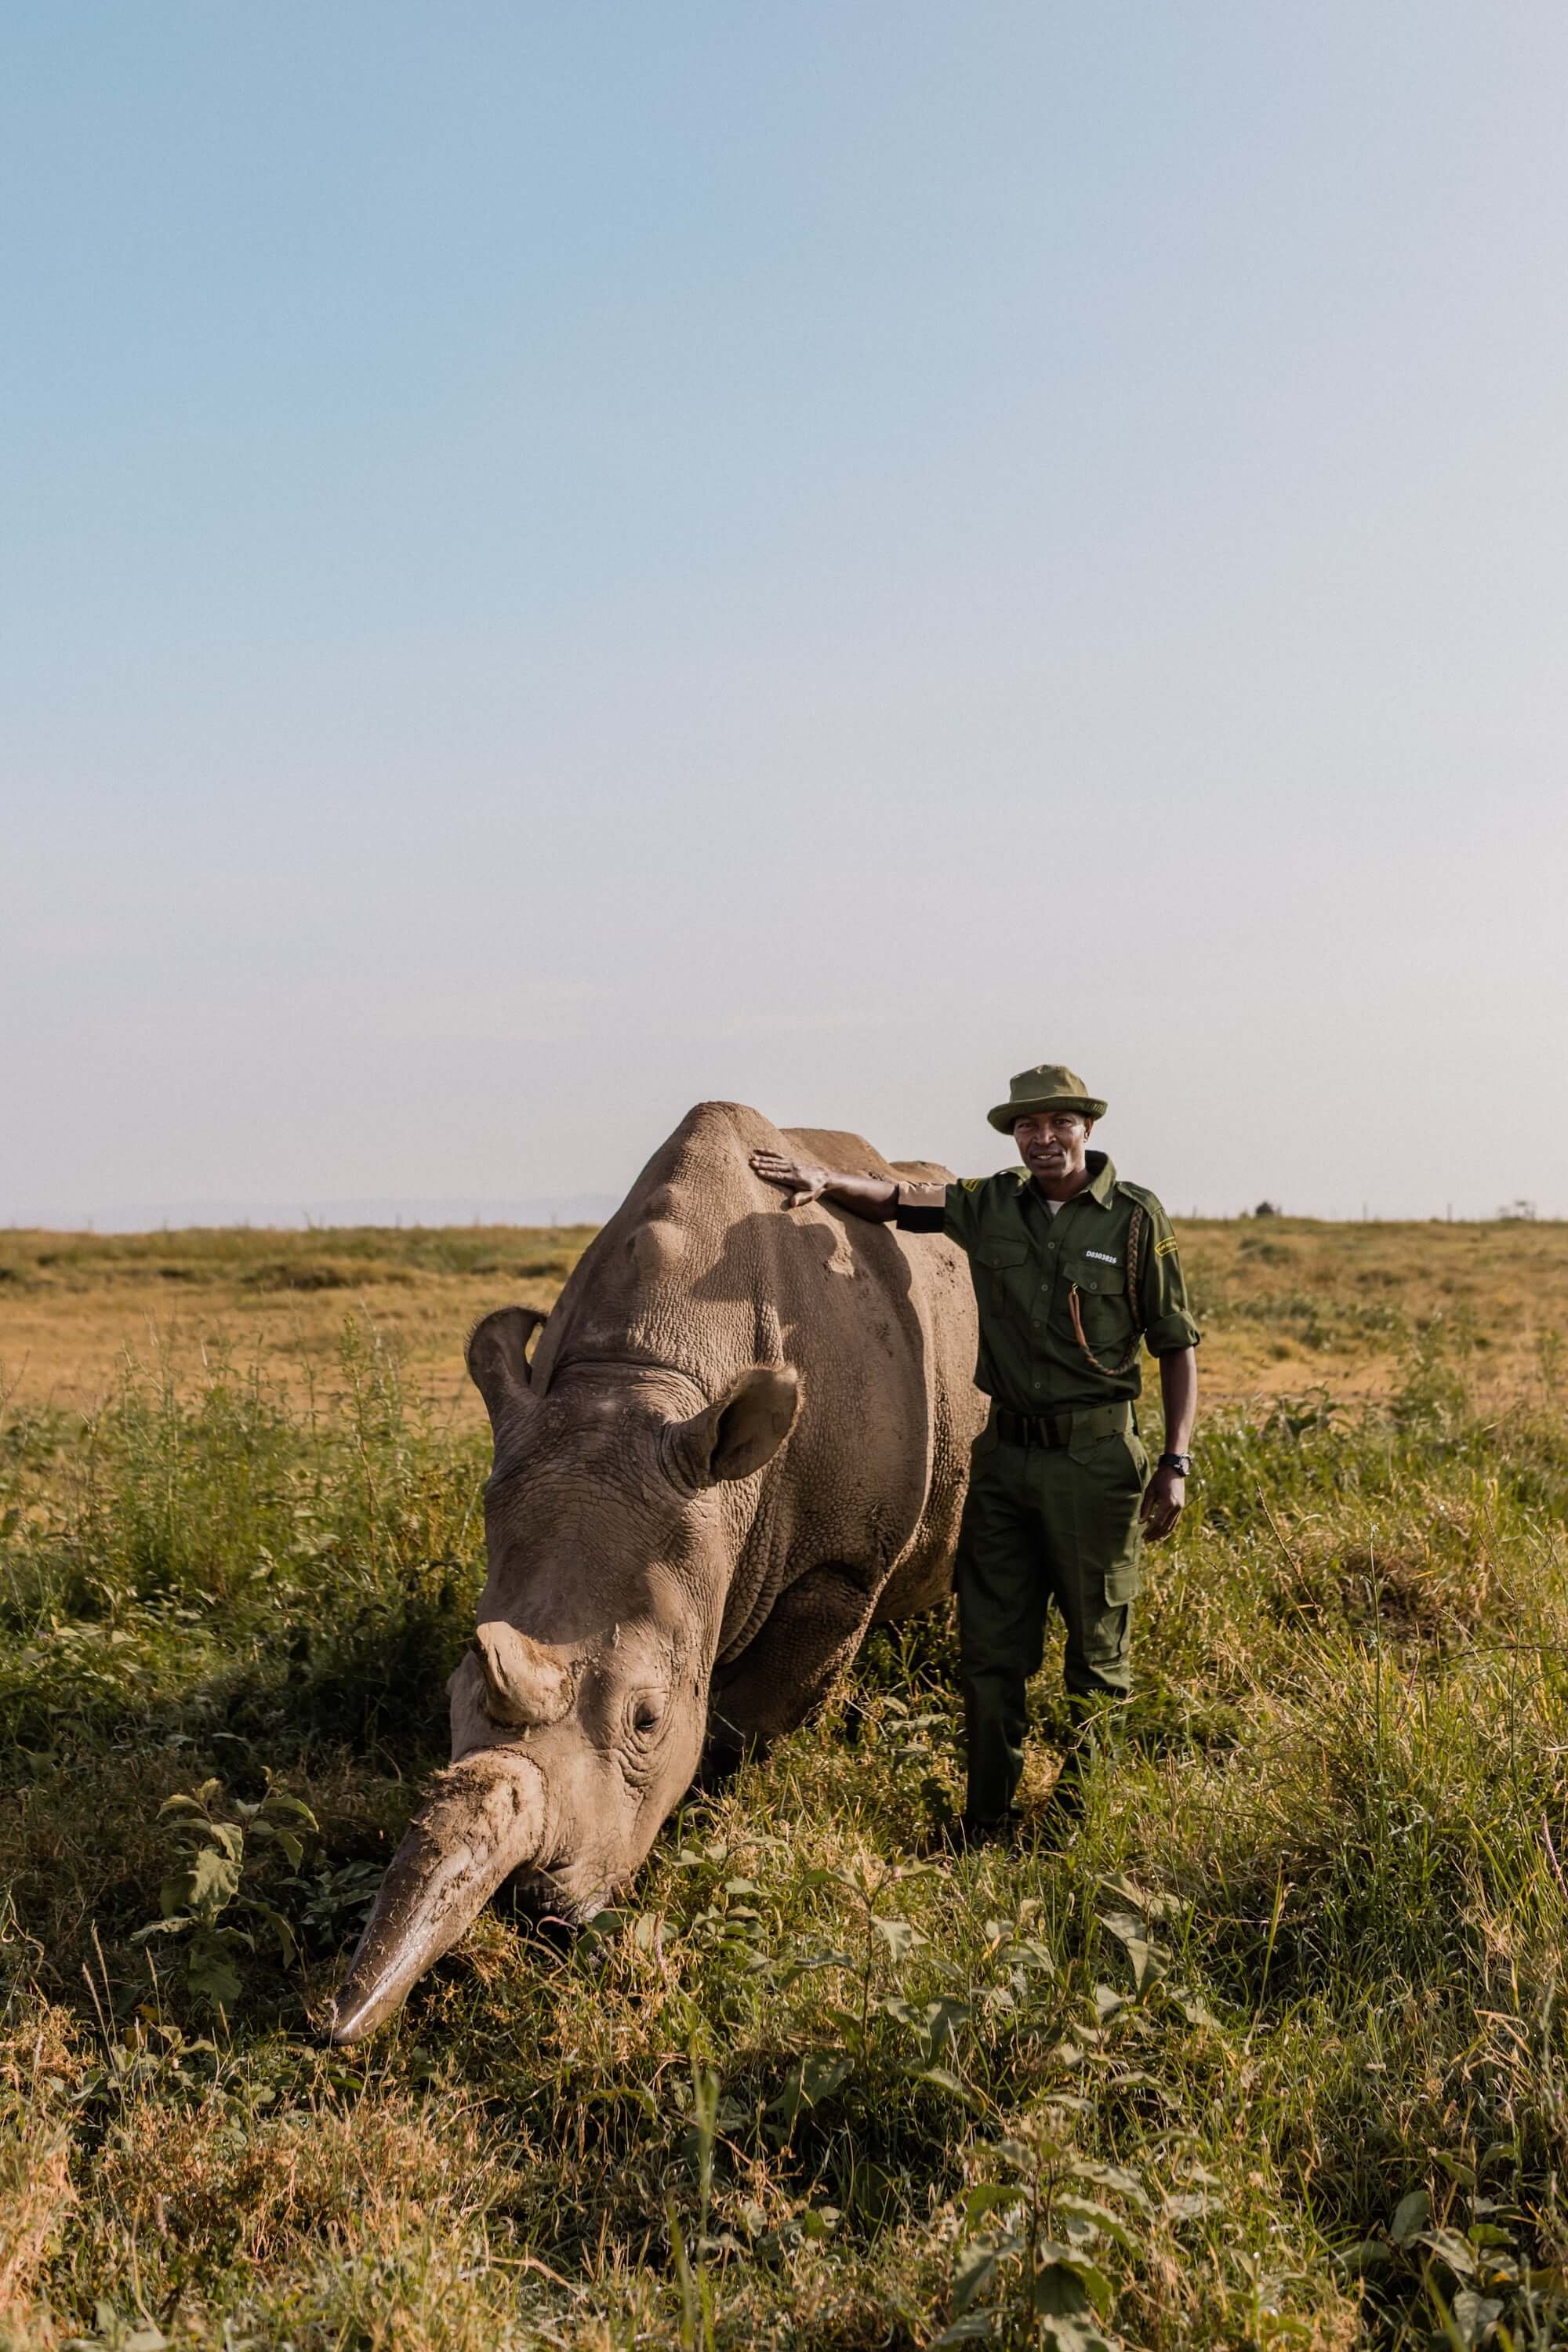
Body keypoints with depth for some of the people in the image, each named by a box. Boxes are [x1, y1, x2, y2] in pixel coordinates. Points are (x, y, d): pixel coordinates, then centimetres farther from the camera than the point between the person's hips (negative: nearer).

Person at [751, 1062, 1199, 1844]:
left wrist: (1175, 1463, -8)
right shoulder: (991, 1206, 6)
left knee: (1096, 1647, 5)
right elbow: (894, 1200, 9)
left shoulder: (1137, 1217, -4)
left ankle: (1083, 1822, 17)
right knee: (990, 1646, 7)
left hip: (1096, 1457, -4)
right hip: (1005, 1453, 4)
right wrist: (824, 1180, -13)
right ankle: (986, 1825, 16)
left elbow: (1177, 1346, -2)